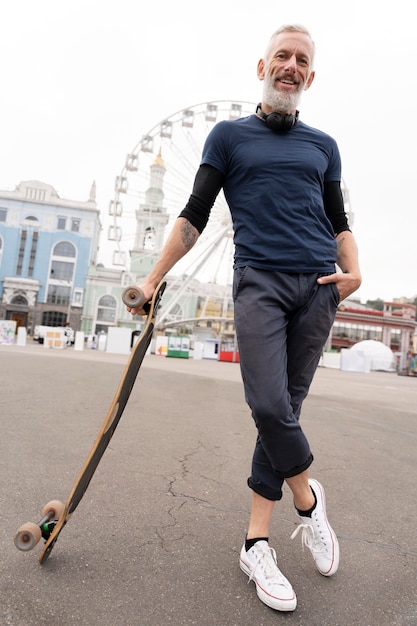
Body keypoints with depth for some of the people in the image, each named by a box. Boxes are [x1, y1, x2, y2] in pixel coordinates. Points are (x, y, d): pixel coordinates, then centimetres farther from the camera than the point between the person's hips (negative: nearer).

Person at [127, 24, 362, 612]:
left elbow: (339, 223, 20)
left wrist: (353, 271, 0)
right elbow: (194, 216, 8)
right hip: (259, 282, -2)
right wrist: (153, 279, 0)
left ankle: (257, 545, 13)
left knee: (284, 408, 0)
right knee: (269, 407, -16)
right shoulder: (229, 135, 14)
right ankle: (309, 499, 15)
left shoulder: (324, 145, 21)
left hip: (317, 287, 3)